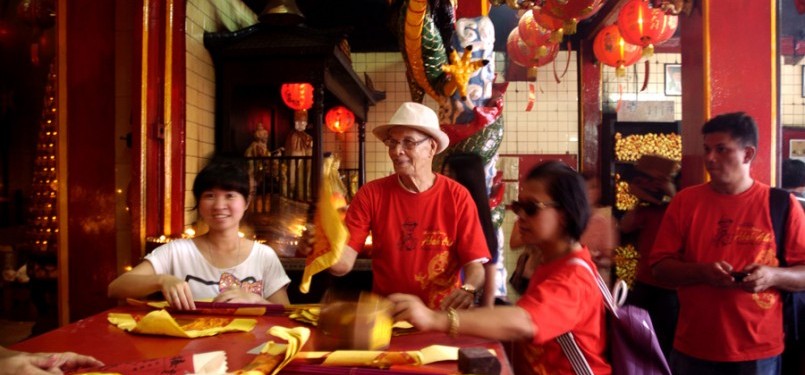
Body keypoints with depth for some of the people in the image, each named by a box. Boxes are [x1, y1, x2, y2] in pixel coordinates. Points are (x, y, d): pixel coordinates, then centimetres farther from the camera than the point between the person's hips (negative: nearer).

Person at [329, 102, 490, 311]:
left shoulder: (457, 197, -4)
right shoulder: (371, 194, -2)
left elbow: (475, 263, -5)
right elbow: (343, 264, -9)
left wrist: (467, 290, -25)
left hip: (441, 313, -1)